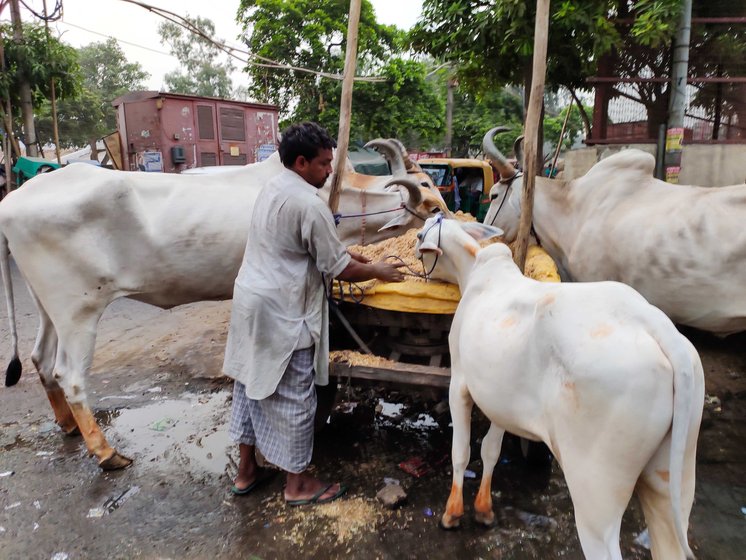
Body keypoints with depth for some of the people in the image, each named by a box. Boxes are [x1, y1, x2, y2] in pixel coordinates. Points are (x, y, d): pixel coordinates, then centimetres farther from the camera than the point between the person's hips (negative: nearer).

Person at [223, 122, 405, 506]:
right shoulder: (309, 203, -19)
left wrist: (346, 255, 17)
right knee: (294, 397, 5)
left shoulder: (272, 189, 10)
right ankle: (297, 483, 22)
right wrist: (377, 272, 1)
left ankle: (246, 471, 34)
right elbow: (338, 269, -14)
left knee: (254, 385, 18)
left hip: (251, 300, 10)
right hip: (282, 313, -10)